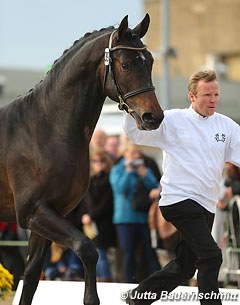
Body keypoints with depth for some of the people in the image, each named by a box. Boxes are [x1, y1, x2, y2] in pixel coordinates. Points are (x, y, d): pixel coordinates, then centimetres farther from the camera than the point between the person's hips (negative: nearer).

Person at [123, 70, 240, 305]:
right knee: (211, 256, -19)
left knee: (185, 266, 15)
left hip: (207, 205, 6)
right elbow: (136, 133, -7)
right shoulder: (172, 120, -4)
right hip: (179, 200, -6)